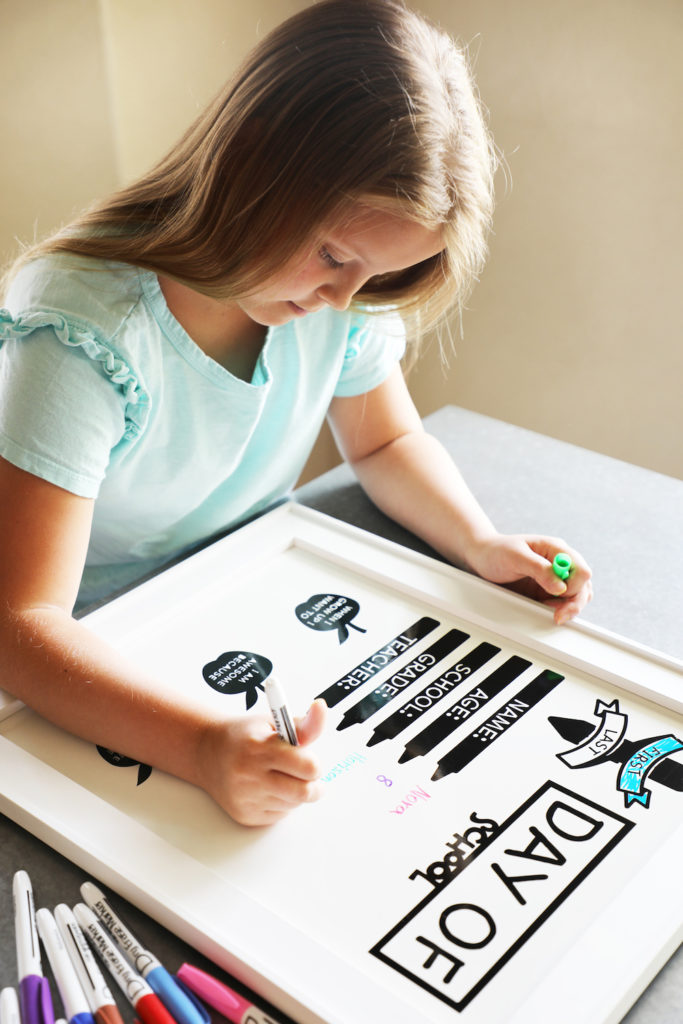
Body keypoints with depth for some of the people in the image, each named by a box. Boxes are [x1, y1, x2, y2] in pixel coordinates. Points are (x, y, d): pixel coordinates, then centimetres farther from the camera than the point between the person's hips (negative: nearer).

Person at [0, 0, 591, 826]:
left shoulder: (348, 294, -11)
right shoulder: (82, 332, -29)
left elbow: (385, 442, 6)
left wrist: (483, 544, -13)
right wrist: (205, 747, -45)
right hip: (103, 668, -4)